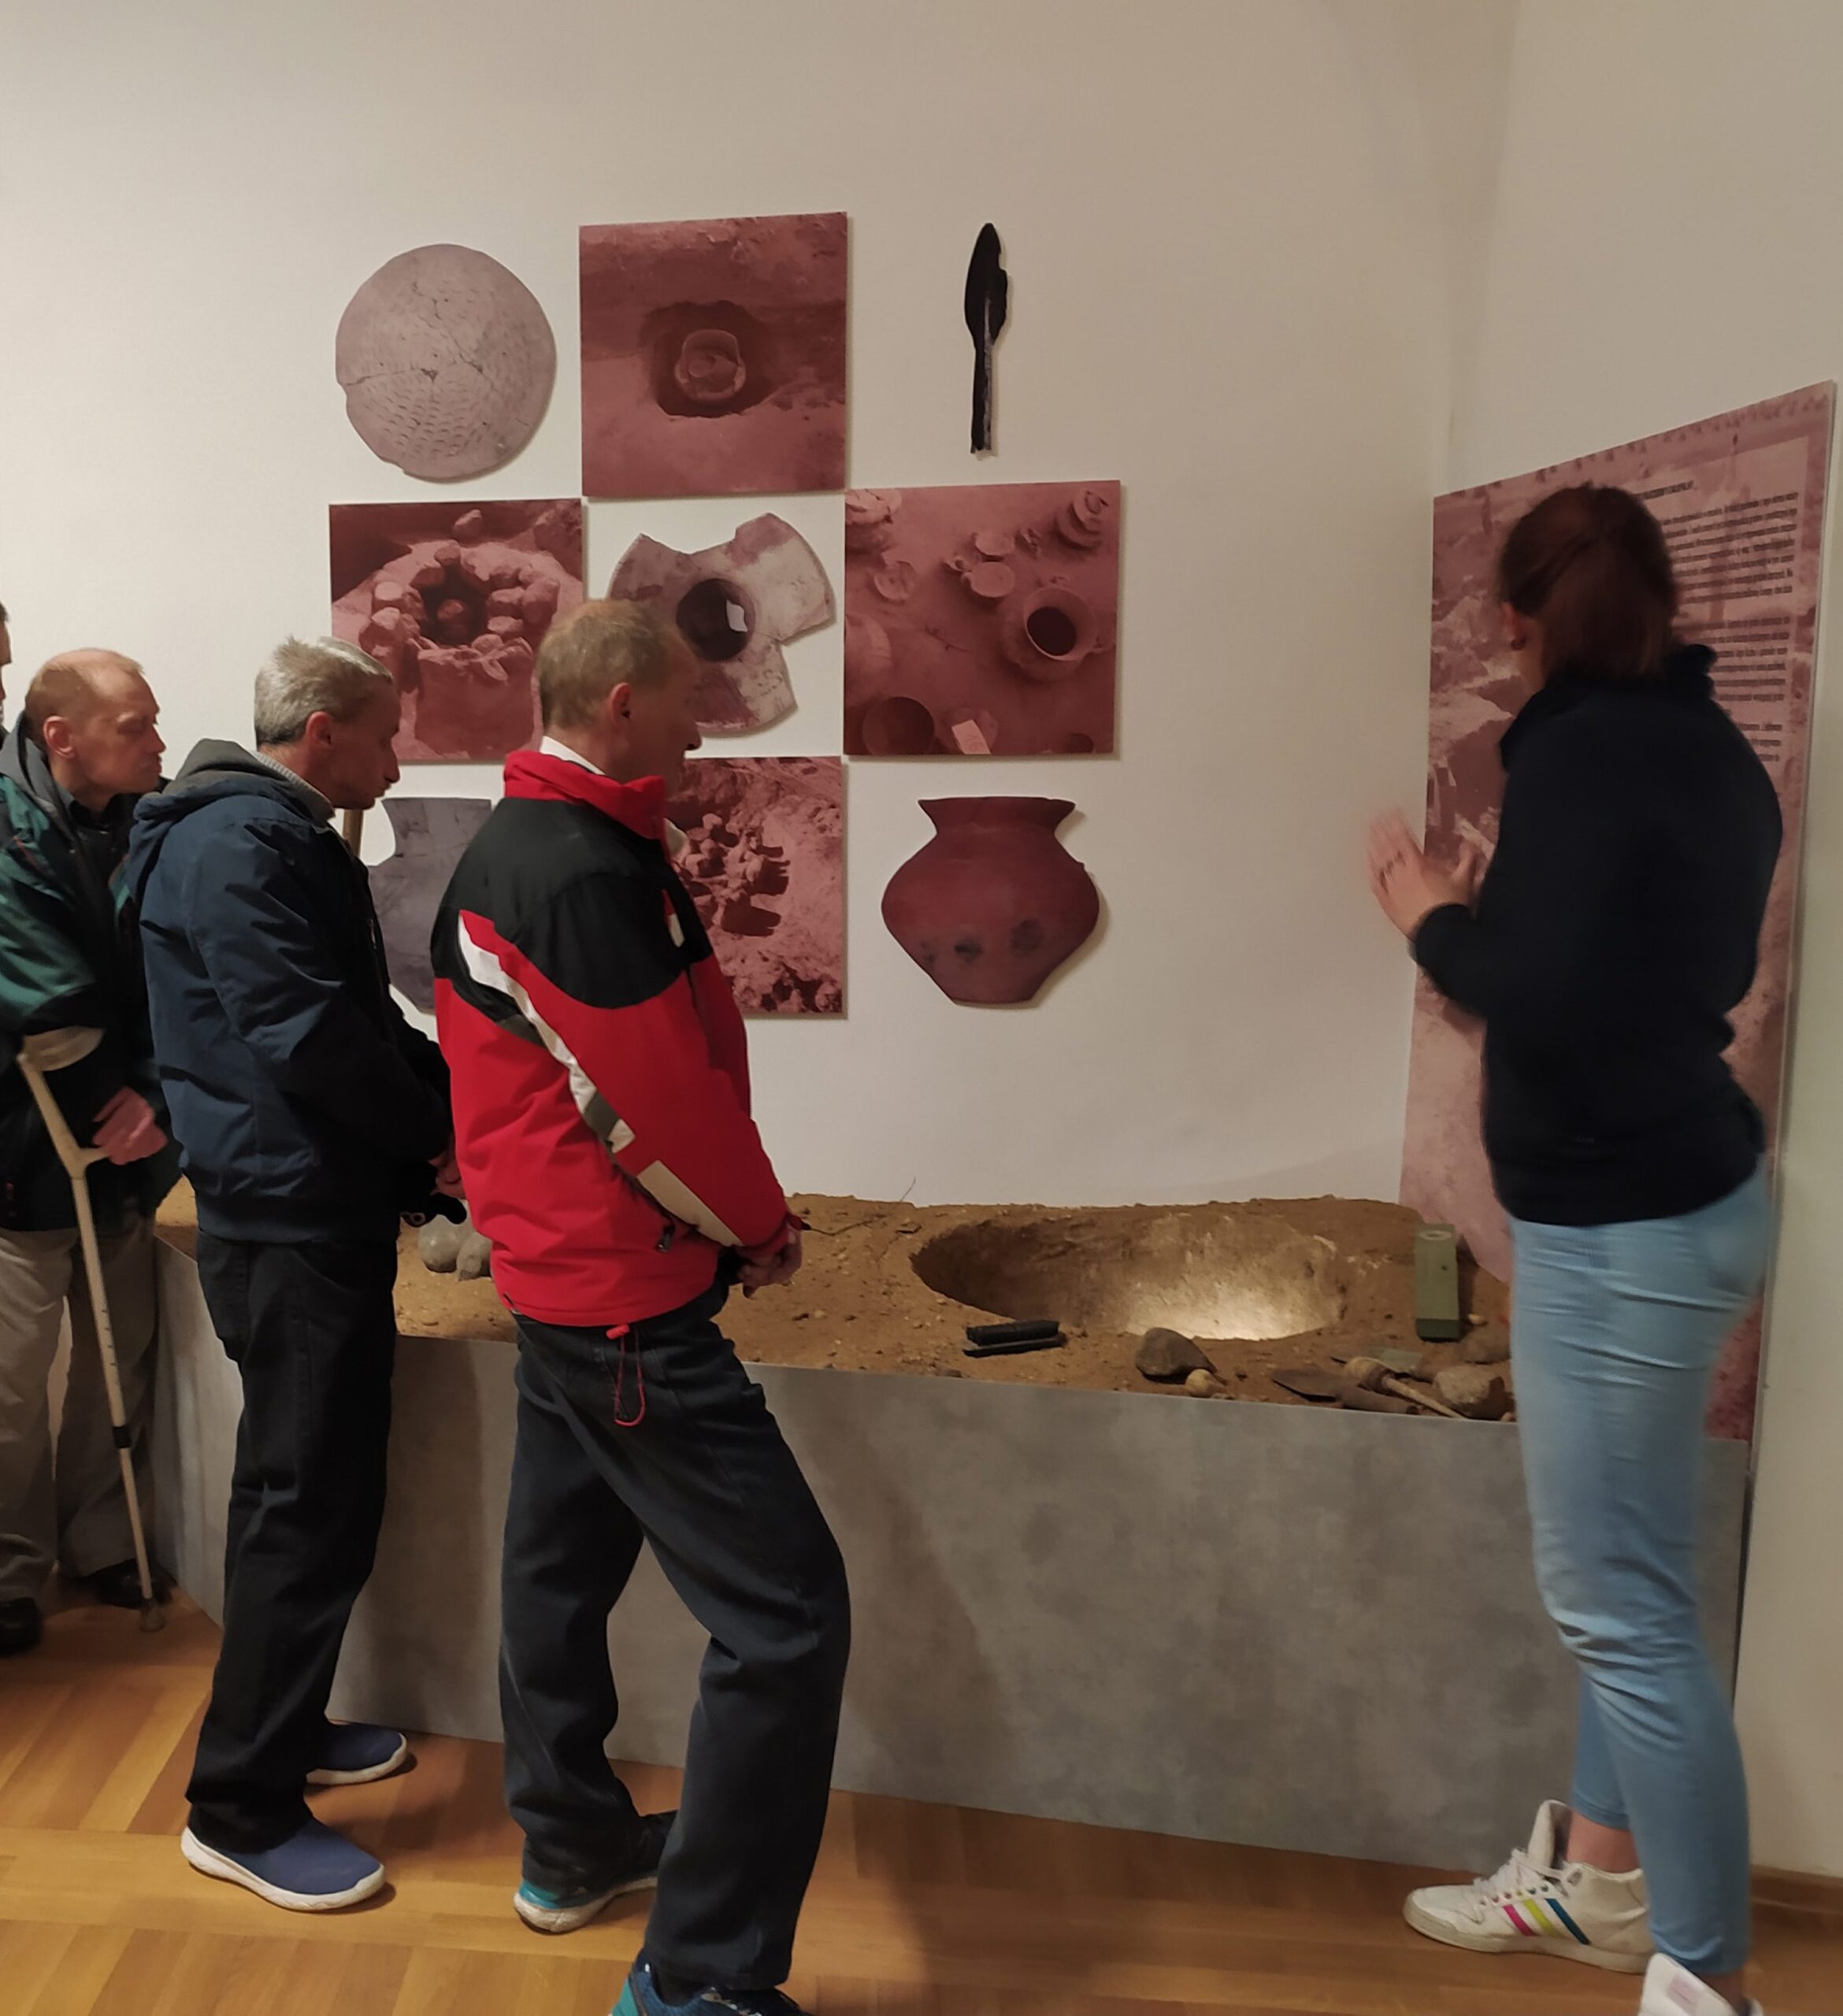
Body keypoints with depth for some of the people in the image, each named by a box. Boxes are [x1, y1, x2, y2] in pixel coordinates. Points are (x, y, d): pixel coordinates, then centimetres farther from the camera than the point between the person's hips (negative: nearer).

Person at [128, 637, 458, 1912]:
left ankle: (286, 1724, 36)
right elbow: (307, 1037, -24)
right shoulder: (239, 841, -16)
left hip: (319, 1212, 11)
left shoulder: (287, 839, 17)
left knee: (309, 1490, 20)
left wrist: (459, 1092, 6)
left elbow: (366, 1021, 19)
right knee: (311, 1507, -3)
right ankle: (242, 1808, 11)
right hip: (291, 1221, -11)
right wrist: (442, 1132, -12)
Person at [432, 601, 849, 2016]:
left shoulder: (504, 848, 10)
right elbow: (658, 1103, -22)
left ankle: (572, 1845, 42)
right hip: (631, 1303, -11)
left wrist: (726, 1213, 13)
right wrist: (760, 1224, -4)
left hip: (556, 1273, 11)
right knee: (787, 1612, -6)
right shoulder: (586, 871, -22)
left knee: (567, 1558, 22)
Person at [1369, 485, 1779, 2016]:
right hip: (1688, 1193, 10)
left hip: (1619, 1225, -10)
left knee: (1622, 1602, 0)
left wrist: (1424, 905, -8)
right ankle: (1598, 1877, 37)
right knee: (1627, 1576, 20)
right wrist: (1506, 903, 20)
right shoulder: (1713, 752, 10)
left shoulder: (1580, 748, -16)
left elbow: (1537, 1002, -23)